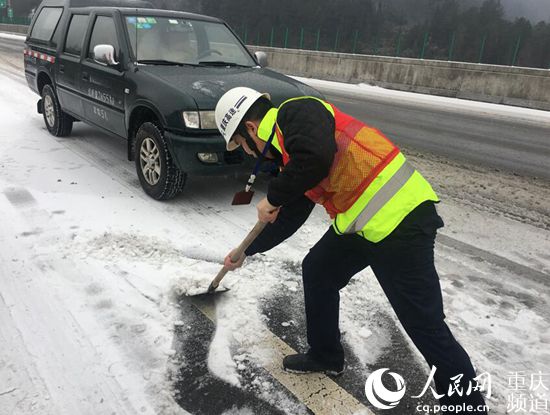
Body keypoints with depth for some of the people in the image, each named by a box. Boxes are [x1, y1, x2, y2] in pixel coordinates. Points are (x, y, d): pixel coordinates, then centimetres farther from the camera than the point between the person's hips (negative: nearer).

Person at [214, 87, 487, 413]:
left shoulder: (295, 112, -8)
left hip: (400, 218, -10)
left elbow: (316, 157, -30)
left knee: (425, 324, -3)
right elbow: (291, 217, 28)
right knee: (316, 271, 20)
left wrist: (273, 197, -12)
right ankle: (326, 356, 39)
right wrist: (248, 251, 39)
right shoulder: (288, 148, 20)